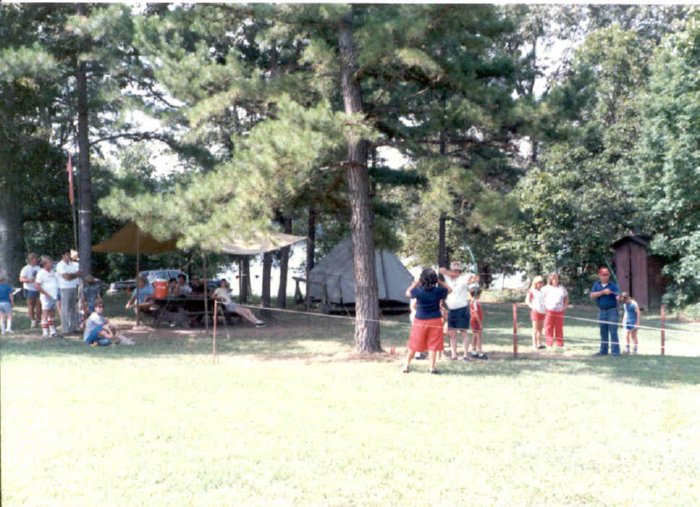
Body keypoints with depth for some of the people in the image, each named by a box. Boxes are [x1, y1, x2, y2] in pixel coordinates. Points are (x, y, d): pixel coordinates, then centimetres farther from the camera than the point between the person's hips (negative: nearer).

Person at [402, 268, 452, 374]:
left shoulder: (418, 291, -13)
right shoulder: (438, 291, -11)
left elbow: (407, 293, 7)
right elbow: (449, 289, 9)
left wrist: (415, 283, 11)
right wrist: (439, 282, 9)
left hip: (420, 321, 1)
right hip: (435, 321, -1)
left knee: (413, 345, 11)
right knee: (433, 346, 4)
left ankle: (406, 366, 17)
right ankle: (432, 368, 4)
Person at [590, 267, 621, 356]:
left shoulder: (613, 285, -4)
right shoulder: (597, 284, 6)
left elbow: (618, 296, -16)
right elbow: (592, 295, -6)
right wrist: (603, 292, -17)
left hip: (612, 311, -4)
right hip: (601, 311, 4)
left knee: (613, 332, -7)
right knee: (603, 333, 12)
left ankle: (615, 351, -6)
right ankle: (603, 350, 21)